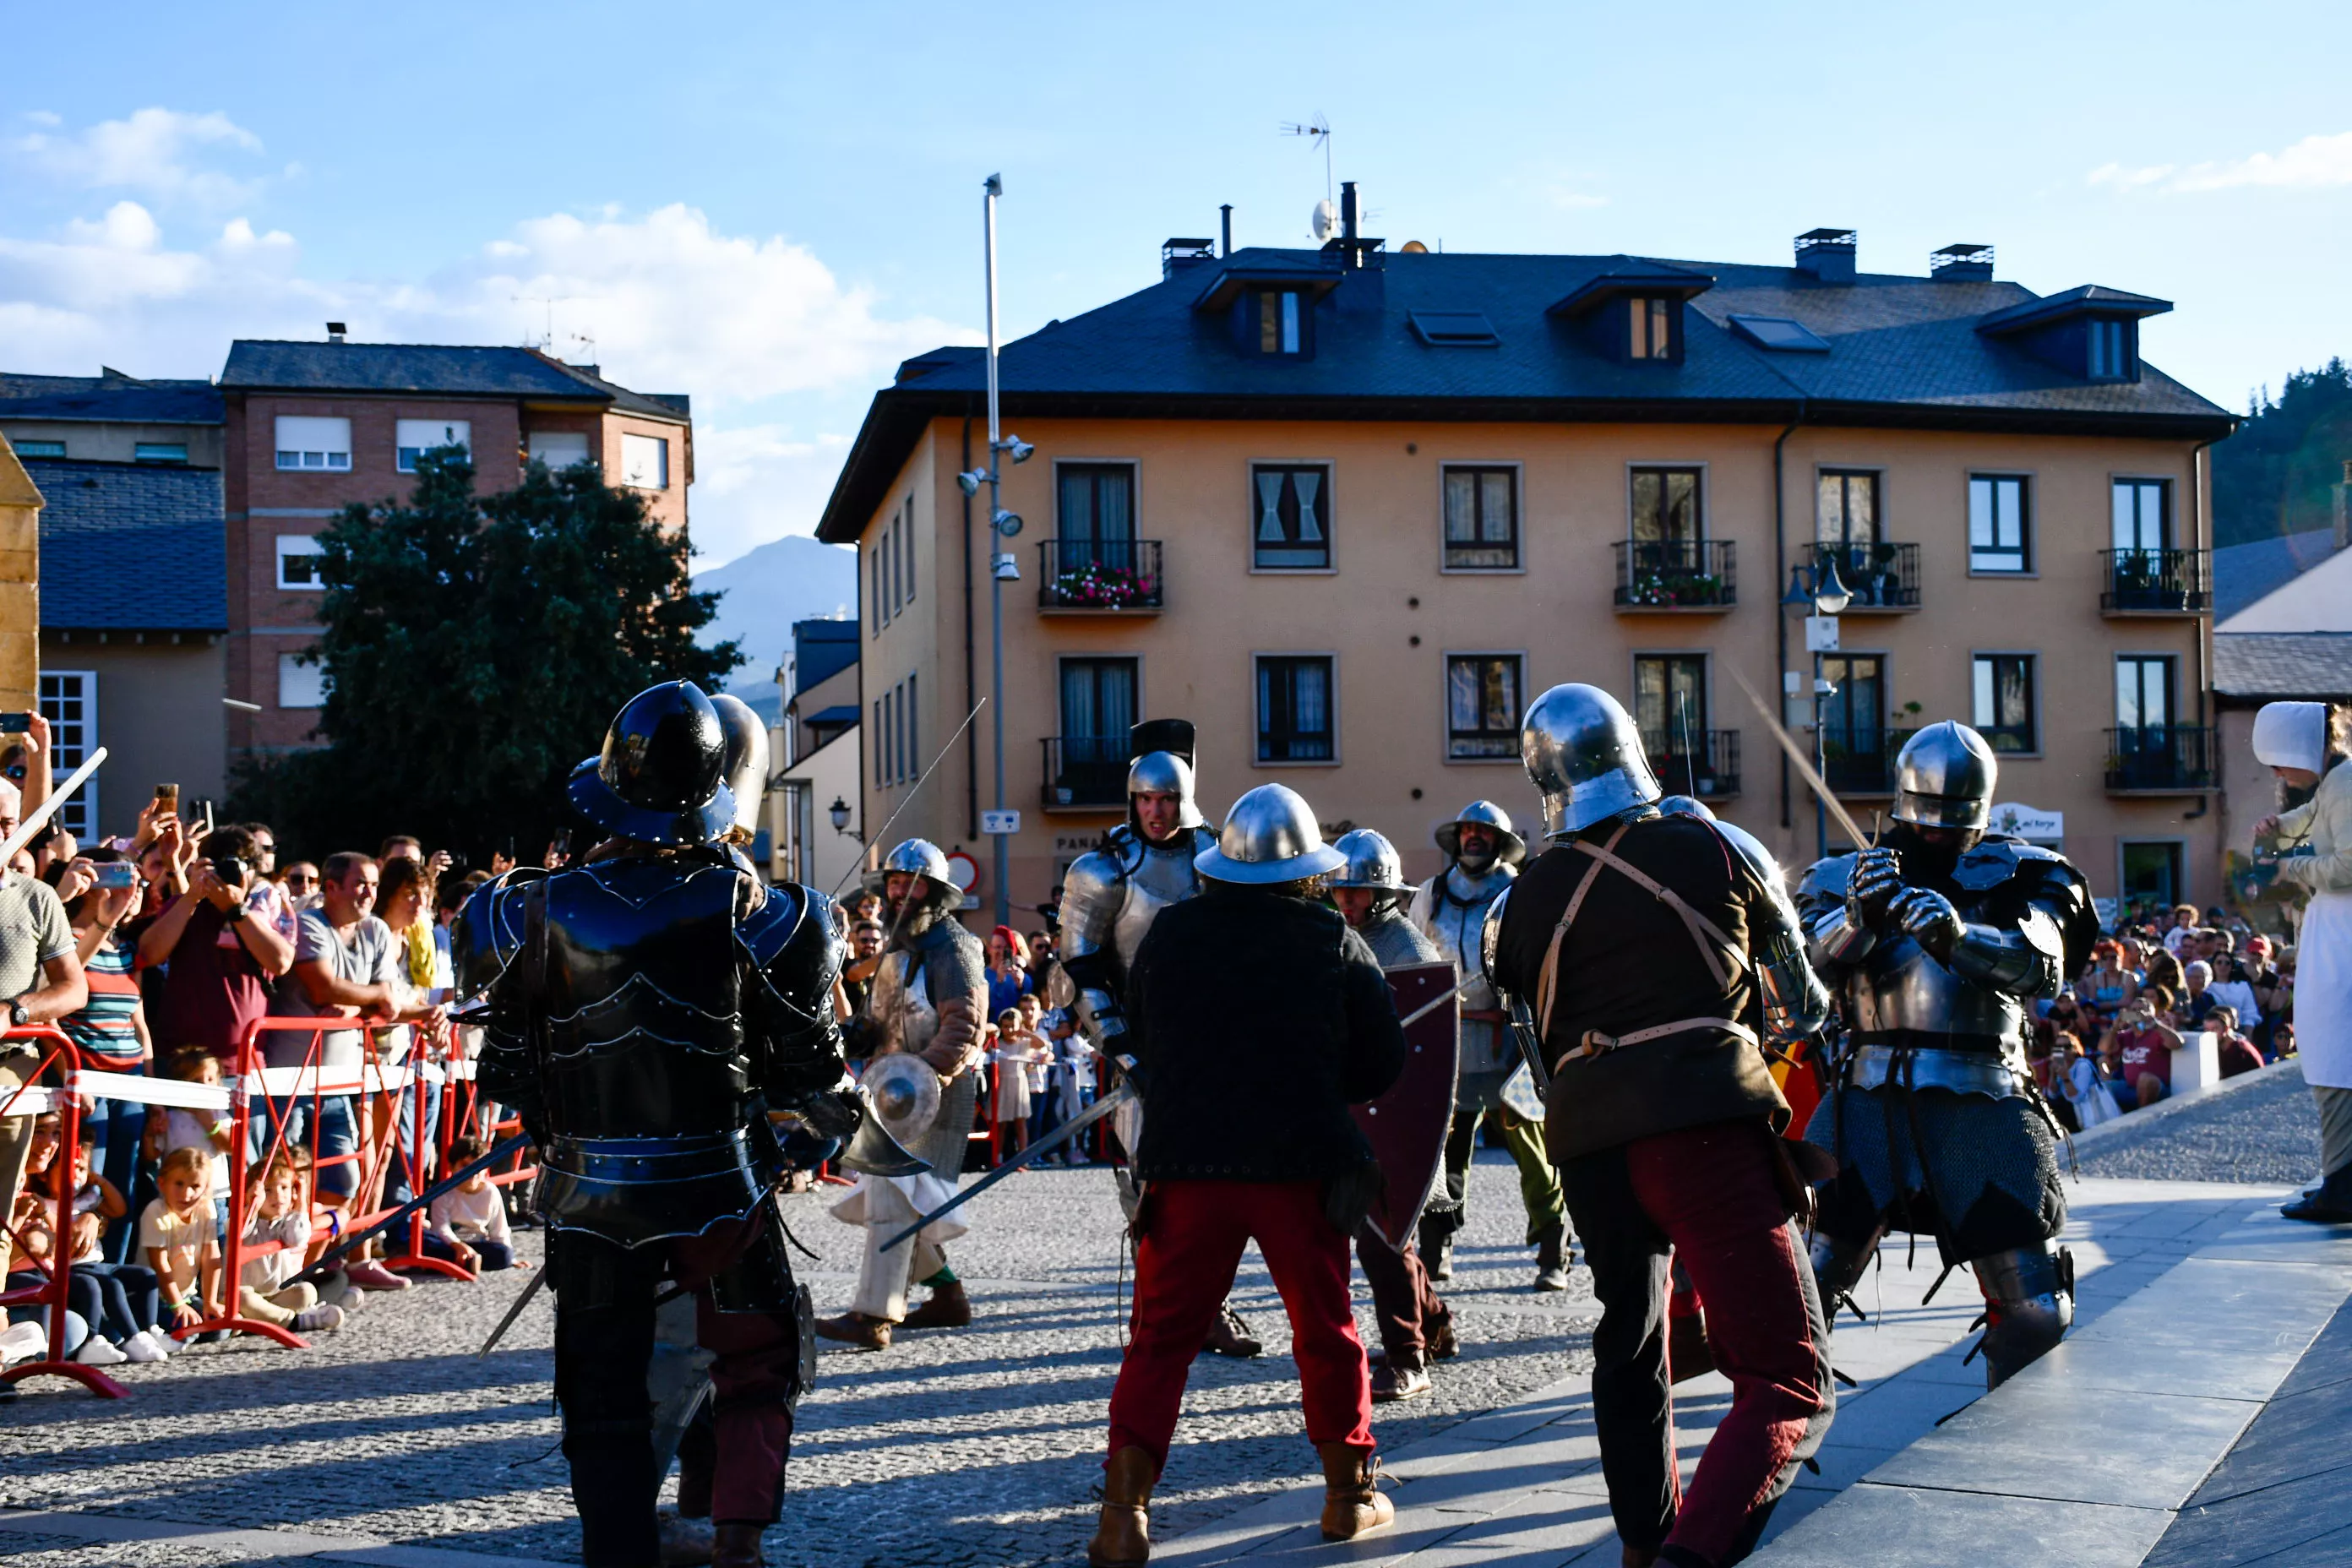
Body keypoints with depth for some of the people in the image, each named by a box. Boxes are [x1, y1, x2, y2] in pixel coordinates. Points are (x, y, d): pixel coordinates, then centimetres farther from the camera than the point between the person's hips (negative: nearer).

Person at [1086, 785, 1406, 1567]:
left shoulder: (1170, 931, 2)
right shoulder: (1334, 940, -2)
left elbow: (1140, 1042, 13)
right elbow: (1383, 1062, 3)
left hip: (1186, 1160, 1)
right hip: (1304, 1164, 0)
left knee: (1160, 1338, 6)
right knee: (1327, 1332, 16)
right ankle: (1349, 1494, 25)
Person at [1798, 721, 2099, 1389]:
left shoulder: (2021, 874, 9)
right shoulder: (1849, 876, 13)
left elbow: (2042, 963, -11)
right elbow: (1811, 969, -5)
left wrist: (1960, 936, -31)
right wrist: (1859, 919, -27)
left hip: (1982, 1106, 0)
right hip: (1871, 1101, 1)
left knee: (2036, 1312, 0)